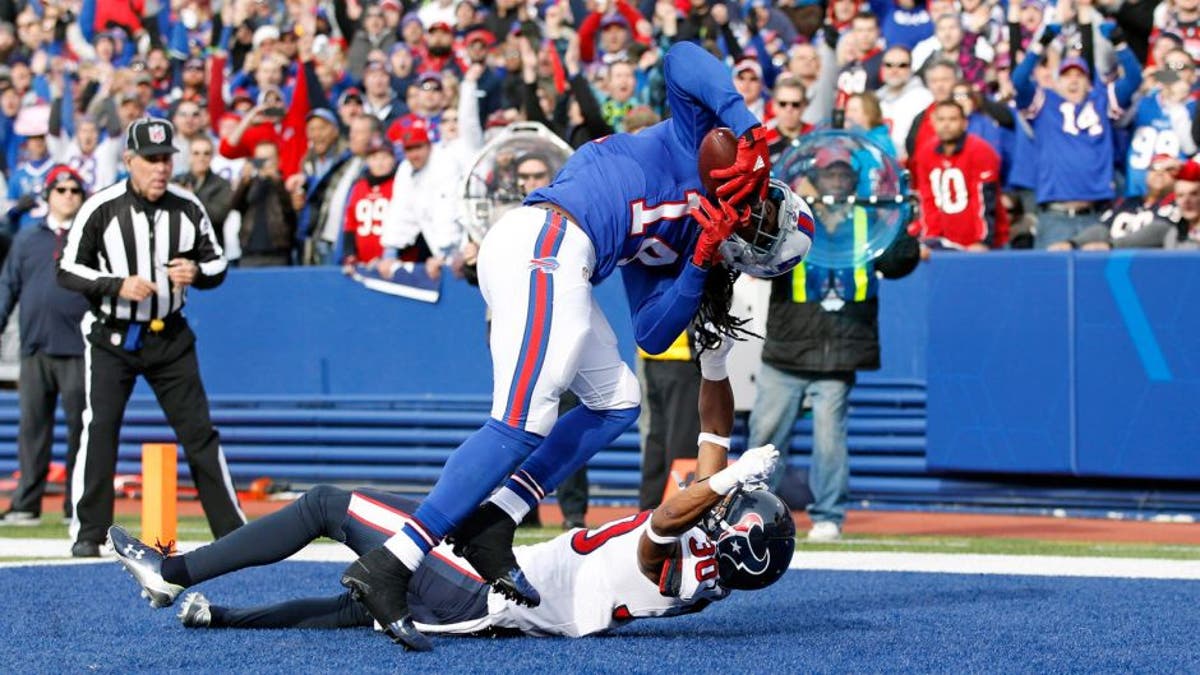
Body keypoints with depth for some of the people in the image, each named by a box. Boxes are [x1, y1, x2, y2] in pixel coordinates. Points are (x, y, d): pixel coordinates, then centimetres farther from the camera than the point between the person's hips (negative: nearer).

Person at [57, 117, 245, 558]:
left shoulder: (188, 208, -1)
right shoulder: (101, 209, -10)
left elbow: (217, 265, 9)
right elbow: (67, 272, -8)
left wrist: (196, 273, -14)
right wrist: (117, 285, -22)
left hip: (169, 337, 3)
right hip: (111, 339, -3)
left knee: (199, 431, 4)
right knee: (99, 430, -6)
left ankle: (232, 530, 10)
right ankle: (88, 533, 3)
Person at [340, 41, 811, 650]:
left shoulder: (668, 248, 30)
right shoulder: (702, 141, 13)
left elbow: (651, 335, 19)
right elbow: (682, 59, -2)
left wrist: (701, 261, 8)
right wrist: (747, 129, -10)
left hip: (550, 266, 10)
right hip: (546, 239, -10)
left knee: (616, 402, 16)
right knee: (523, 423, -17)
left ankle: (490, 527, 0)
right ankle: (387, 567, -25)